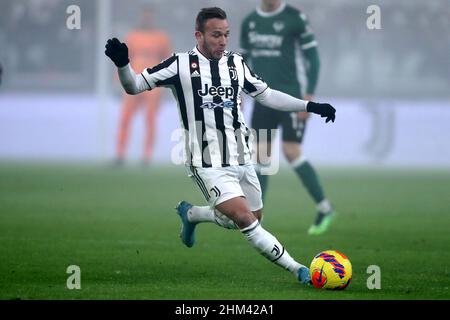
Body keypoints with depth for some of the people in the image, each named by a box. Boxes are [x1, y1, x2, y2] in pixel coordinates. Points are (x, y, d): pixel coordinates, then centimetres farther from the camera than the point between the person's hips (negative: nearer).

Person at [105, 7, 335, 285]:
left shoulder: (236, 64, 5)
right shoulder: (181, 65, -9)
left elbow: (266, 95, 18)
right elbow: (134, 86, -7)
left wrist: (309, 106, 13)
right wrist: (123, 63, -28)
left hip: (241, 159, 6)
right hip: (209, 166, -6)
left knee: (254, 217, 16)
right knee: (245, 218, -21)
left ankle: (190, 213, 38)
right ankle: (298, 270, -13)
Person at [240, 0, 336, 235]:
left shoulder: (295, 19, -7)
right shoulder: (249, 22, 10)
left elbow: (312, 57, -6)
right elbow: (243, 59, 21)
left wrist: (309, 96, -11)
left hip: (289, 97, -5)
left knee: (291, 152, -9)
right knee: (262, 153, -1)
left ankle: (324, 209, 4)